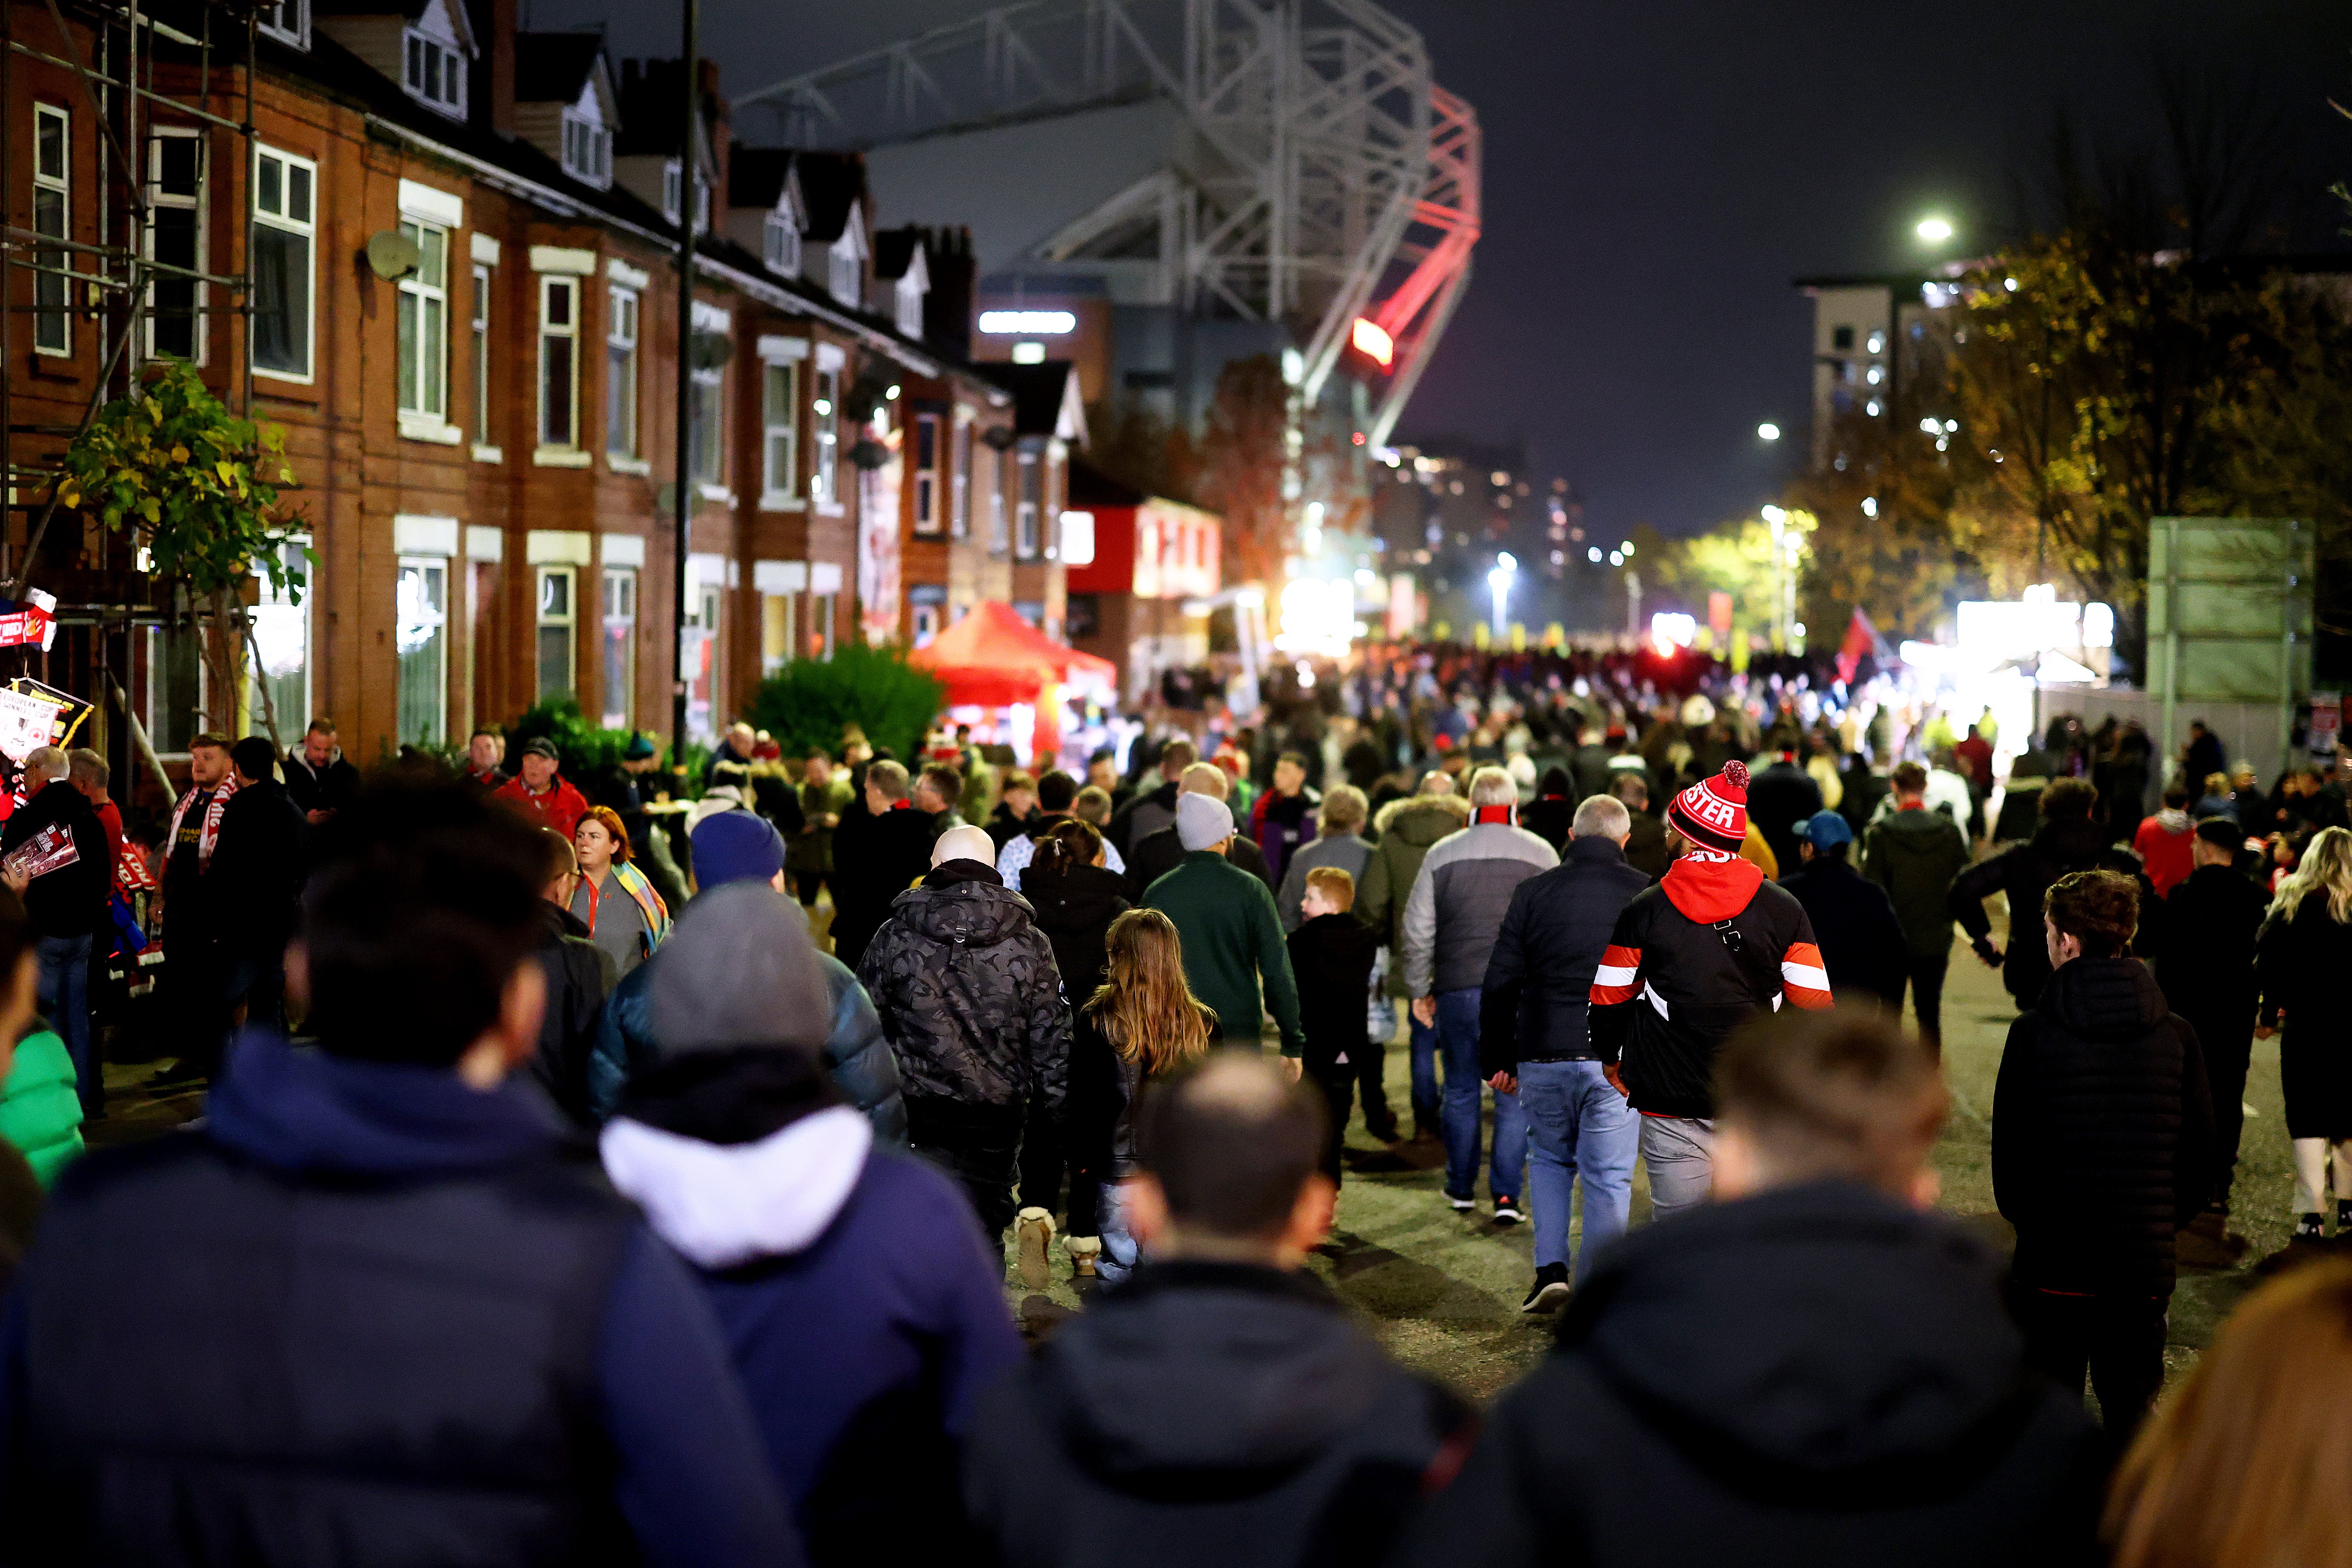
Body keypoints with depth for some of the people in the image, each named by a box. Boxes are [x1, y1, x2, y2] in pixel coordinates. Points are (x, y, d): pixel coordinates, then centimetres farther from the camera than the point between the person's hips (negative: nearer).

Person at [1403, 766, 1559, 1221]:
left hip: (1458, 987, 1)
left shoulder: (1442, 854, 2)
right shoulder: (1542, 854, 0)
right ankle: (1507, 1195, -2)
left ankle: (1461, 1188, 22)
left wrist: (1420, 988, 15)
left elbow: (1419, 931, 5)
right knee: (1516, 1094, 3)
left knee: (1461, 1091, 13)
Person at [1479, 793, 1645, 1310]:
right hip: (1618, 1062, -1)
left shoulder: (1534, 892, 3)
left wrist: (1496, 1058, 12)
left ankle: (1551, 1269, 9)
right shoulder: (1647, 894, 1)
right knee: (1608, 1178, 6)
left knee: (1549, 1159, 21)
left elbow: (1500, 982, 4)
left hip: (1543, 1056, 1)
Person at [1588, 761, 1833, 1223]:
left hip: (1670, 1101, -1)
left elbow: (1609, 999, 4)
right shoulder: (1784, 908, 0)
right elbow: (1815, 1005, 0)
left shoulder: (1645, 909, -2)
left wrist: (1610, 1059, 23)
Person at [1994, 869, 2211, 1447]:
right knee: (2134, 1411, 11)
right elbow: (2201, 1155, 5)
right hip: (2145, 1266, 2)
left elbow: (2008, 1152, -3)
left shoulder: (2032, 1034, -9)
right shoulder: (2176, 1036, -1)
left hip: (2052, 1264, -2)